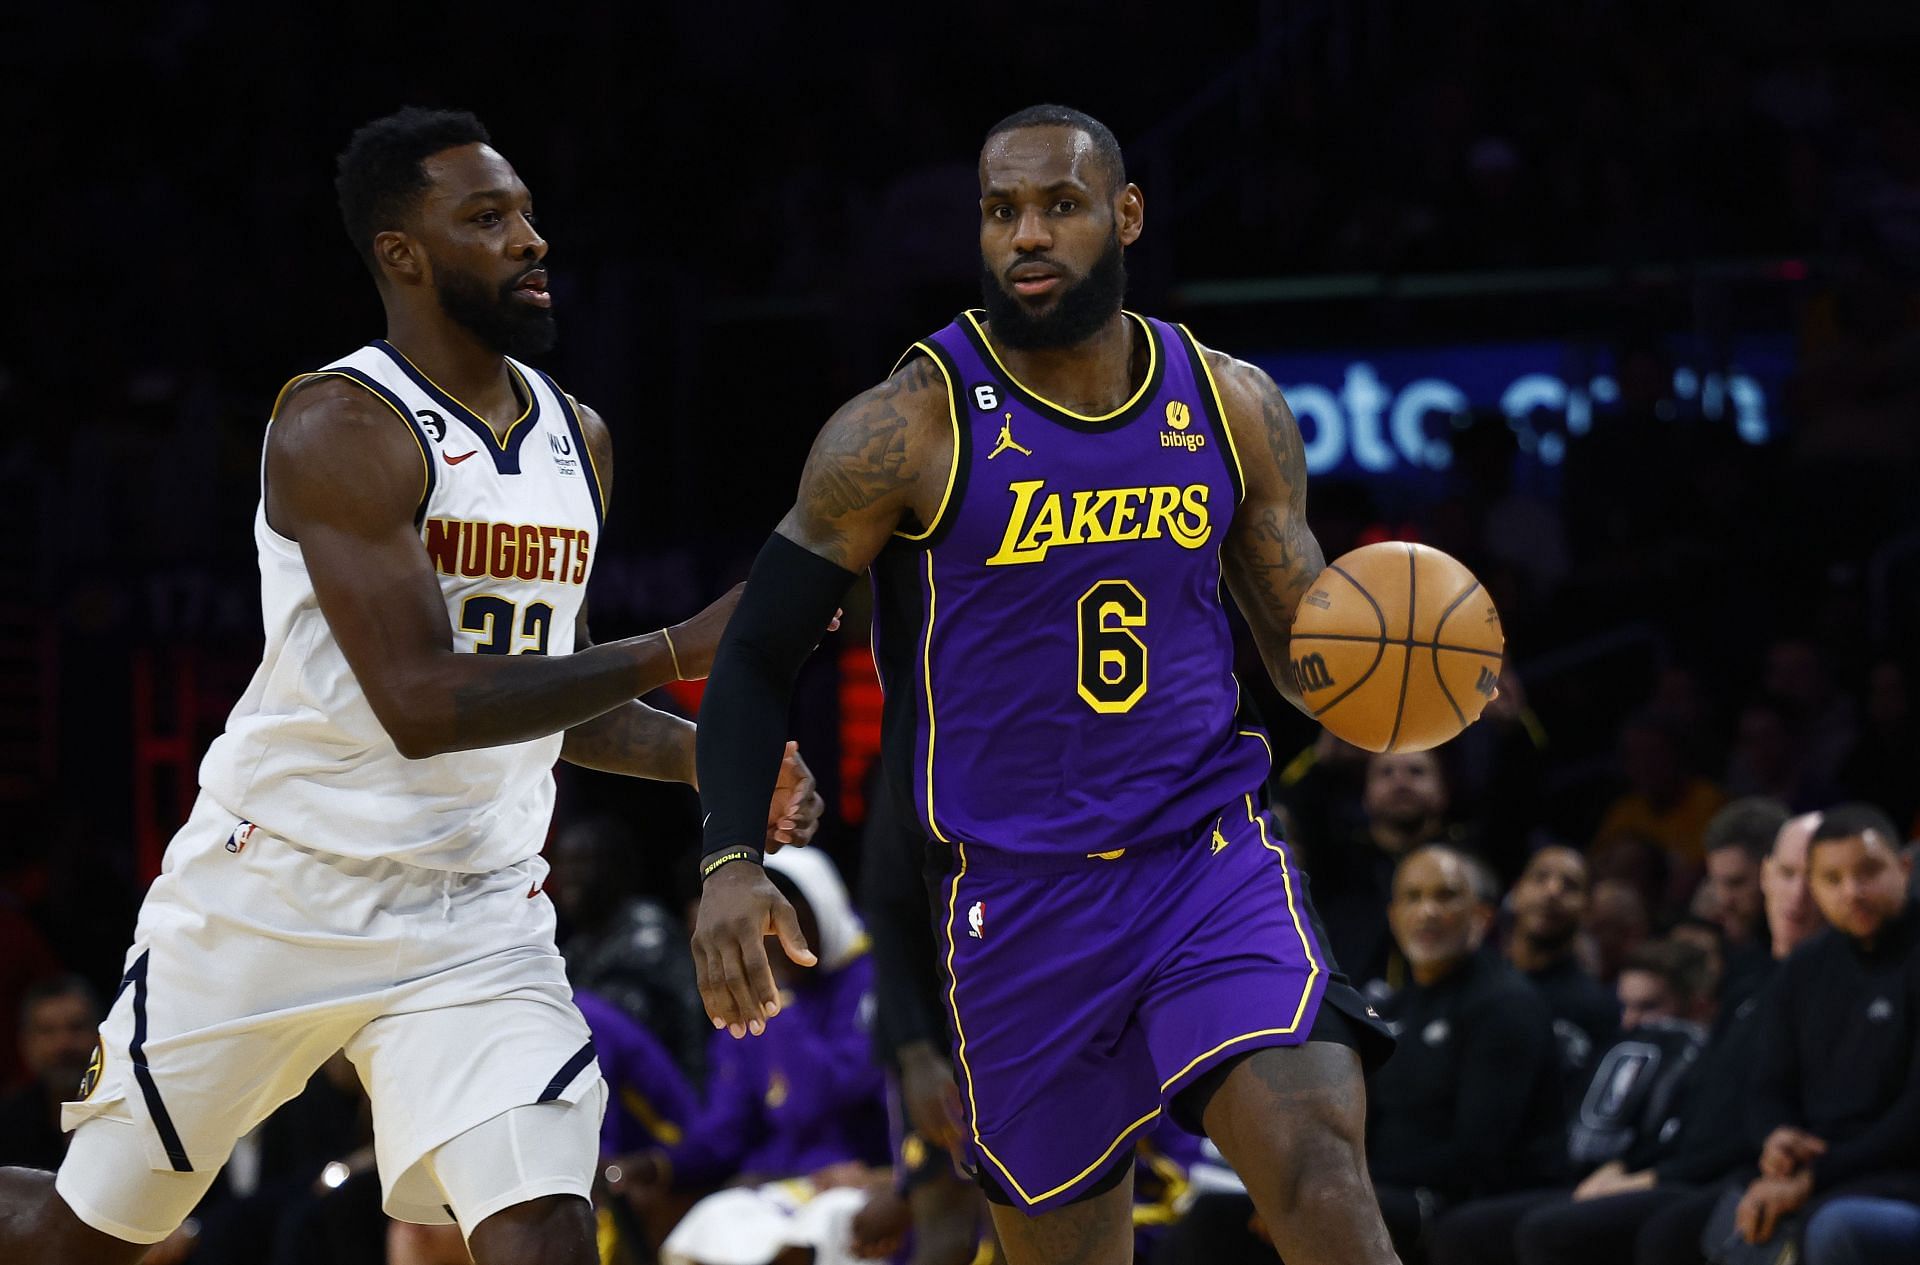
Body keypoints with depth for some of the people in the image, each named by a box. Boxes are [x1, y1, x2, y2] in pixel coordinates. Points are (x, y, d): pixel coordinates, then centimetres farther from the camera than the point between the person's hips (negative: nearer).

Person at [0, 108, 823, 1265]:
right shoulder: (340, 426, -16)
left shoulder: (579, 439, 9)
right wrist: (680, 653, -25)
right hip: (276, 896, -5)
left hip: (476, 918, 5)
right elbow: (423, 704, -25)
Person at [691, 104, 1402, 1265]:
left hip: (1214, 860, 1)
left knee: (1321, 1170, -21)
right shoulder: (908, 430, -6)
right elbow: (759, 656, -1)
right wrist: (732, 862, -17)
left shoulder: (1231, 407, 4)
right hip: (1021, 898, -1)